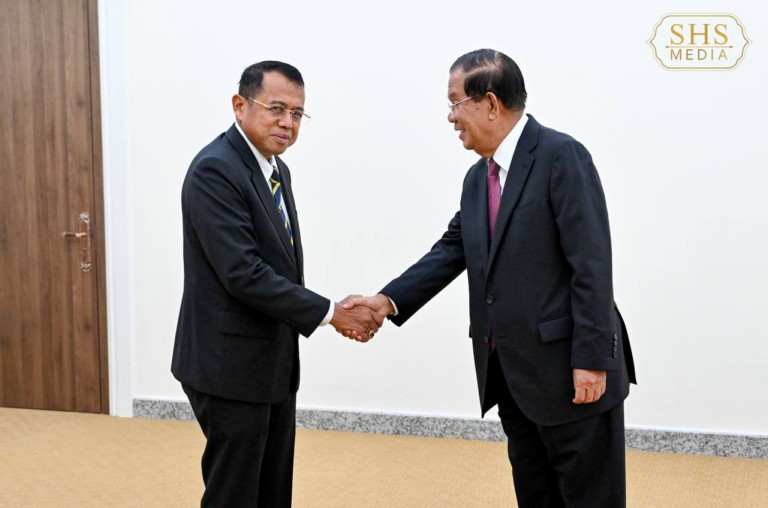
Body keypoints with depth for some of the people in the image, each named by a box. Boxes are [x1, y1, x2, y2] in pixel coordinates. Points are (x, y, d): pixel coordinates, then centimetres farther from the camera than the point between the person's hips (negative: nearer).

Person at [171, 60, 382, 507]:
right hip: (231, 365, -9)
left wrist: (336, 312, 4)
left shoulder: (276, 168, 10)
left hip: (274, 362, 9)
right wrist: (330, 313, -20)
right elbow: (243, 274, -25)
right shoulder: (214, 170, -19)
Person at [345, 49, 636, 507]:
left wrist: (592, 360, -20)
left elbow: (591, 264, -17)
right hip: (512, 374, 8)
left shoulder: (561, 155, -13)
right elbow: (451, 251, 12)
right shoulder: (478, 177, 13)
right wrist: (389, 300, -2)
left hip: (571, 371, -8)